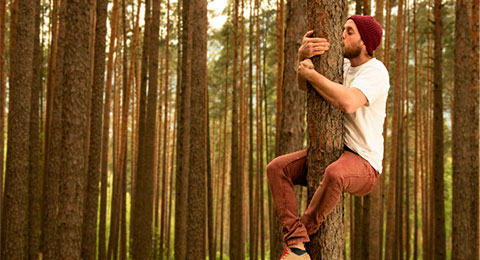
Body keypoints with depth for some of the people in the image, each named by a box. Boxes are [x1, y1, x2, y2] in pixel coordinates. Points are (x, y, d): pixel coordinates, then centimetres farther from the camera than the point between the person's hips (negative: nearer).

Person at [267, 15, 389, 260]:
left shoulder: (375, 71, -14)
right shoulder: (343, 65, 11)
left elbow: (348, 102, -32)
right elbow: (303, 85, 0)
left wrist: (310, 73, -20)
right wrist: (302, 55, -22)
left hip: (364, 163, -7)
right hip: (331, 154, 8)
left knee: (334, 174, -41)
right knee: (276, 168, -13)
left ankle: (304, 231, -17)